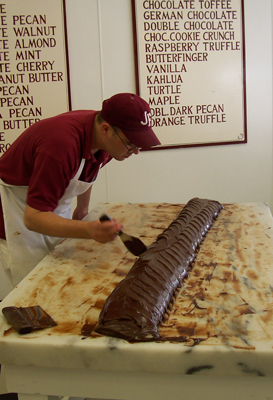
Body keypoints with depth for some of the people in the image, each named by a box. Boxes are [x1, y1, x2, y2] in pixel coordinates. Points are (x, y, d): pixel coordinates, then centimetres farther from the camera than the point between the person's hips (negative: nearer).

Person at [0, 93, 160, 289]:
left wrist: (83, 208, 18)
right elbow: (33, 218, -36)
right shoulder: (62, 145, -37)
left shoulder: (103, 139, -11)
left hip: (54, 209, 8)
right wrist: (89, 230, -48)